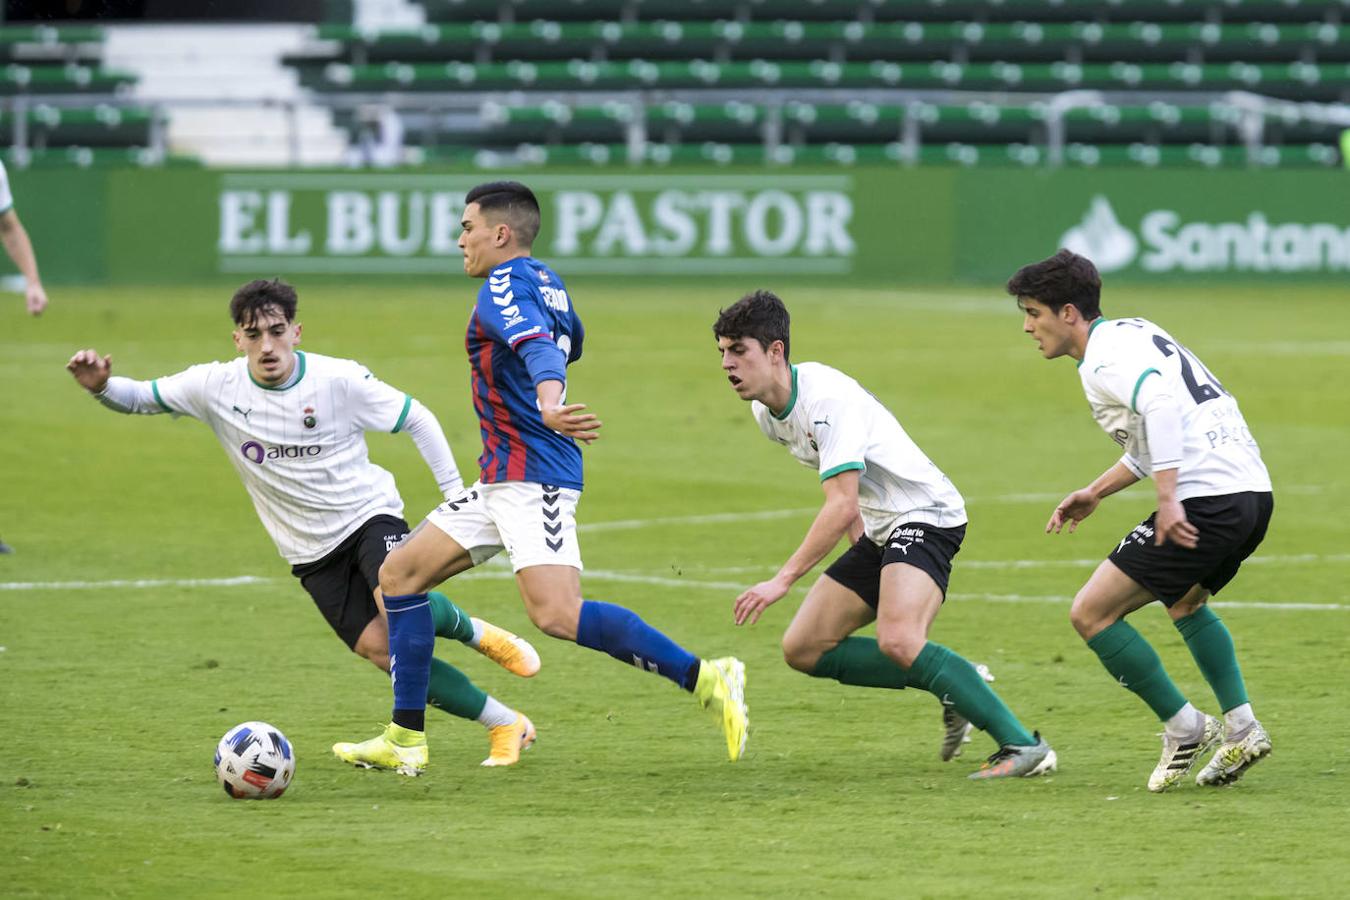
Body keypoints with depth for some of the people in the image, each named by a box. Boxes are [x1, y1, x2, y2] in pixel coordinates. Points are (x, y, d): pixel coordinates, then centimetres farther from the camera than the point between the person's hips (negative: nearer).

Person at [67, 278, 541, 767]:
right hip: (311, 552, 2)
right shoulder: (218, 387, -9)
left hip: (369, 515, -2)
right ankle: (503, 724, -4)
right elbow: (140, 397, -1)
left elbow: (417, 420, -3)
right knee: (380, 649, -13)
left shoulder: (339, 380, -14)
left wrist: (455, 494, -6)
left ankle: (475, 632, 1)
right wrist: (101, 386, -24)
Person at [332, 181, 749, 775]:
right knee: (399, 574, 12)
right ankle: (405, 739, 13)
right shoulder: (548, 284, 16)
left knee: (556, 614, -25)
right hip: (503, 481, 11)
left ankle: (705, 679, -25)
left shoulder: (506, 285, -12)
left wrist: (547, 406, -51)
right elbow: (569, 341, 35)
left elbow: (540, 347, -32)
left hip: (532, 478, -11)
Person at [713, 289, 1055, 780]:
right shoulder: (765, 411, 6)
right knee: (804, 650, 5)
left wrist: (782, 580, -33)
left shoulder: (827, 398, -24)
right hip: (878, 532, 10)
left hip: (925, 515, -10)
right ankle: (955, 690, 11)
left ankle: (1022, 745, -27)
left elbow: (842, 507, -31)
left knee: (898, 642, -32)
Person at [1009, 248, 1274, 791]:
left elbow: (1160, 403, -28)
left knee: (1091, 613, -5)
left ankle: (1185, 730, 2)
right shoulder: (1133, 335, 22)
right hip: (1252, 490, 11)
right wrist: (1095, 492, 31)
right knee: (1184, 601, 36)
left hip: (1206, 500, -11)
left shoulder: (1103, 359, -9)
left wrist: (1168, 498, -31)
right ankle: (1240, 730, 27)